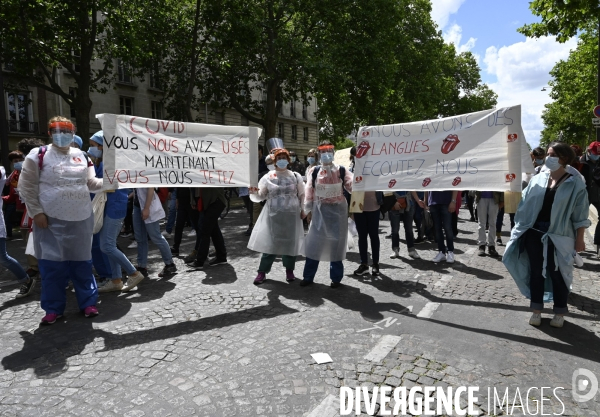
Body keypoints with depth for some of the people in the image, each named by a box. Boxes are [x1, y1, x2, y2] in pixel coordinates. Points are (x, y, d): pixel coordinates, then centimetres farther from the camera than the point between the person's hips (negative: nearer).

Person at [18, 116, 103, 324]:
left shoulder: (82, 156, 8)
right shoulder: (38, 155, -2)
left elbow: (91, 183, 8)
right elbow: (27, 186, -3)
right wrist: (36, 212, -8)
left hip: (81, 219, 3)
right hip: (51, 221, -3)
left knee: (82, 263, 10)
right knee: (52, 265, 3)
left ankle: (88, 302, 20)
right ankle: (53, 308, 17)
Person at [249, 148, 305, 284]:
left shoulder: (296, 176, 5)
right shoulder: (268, 177, 2)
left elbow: (302, 195, 11)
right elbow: (261, 196, 2)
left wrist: (302, 210, 3)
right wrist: (254, 192, -19)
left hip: (291, 215, 1)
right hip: (273, 215, -1)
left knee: (290, 242, 7)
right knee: (270, 243, -1)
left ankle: (289, 270, 26)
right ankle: (262, 272, 12)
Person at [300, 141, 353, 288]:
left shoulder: (341, 170, -1)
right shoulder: (314, 171, 0)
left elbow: (352, 185, -9)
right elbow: (309, 191, 1)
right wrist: (307, 210, -2)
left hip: (337, 210, 0)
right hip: (320, 210, 1)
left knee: (336, 243, 8)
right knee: (314, 242, 5)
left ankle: (336, 277, 21)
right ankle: (308, 276, 17)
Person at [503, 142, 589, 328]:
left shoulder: (575, 183, -4)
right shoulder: (537, 179, 5)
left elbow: (580, 214, -4)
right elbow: (524, 205, 7)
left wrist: (579, 239, -6)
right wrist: (519, 228, 4)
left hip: (559, 236, -3)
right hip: (534, 233, 3)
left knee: (557, 273, 6)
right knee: (536, 271, 9)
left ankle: (560, 313, 23)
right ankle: (537, 310, 21)